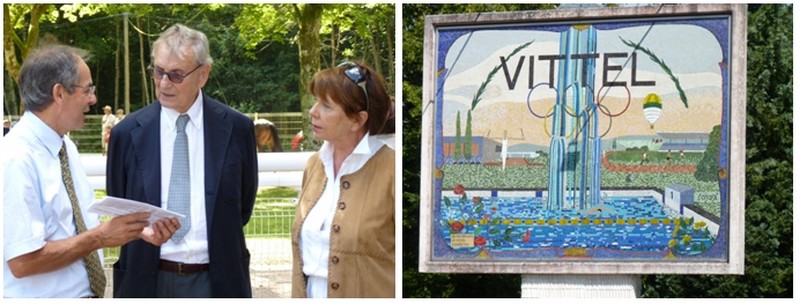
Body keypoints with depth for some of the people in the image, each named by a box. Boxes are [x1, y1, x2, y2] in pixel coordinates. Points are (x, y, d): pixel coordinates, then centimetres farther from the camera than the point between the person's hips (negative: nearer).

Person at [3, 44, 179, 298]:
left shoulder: (67, 147, 6)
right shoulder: (16, 158, -20)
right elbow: (23, 261, -24)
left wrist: (136, 230, -3)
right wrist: (100, 237, -20)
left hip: (88, 291, 8)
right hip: (44, 295, -8)